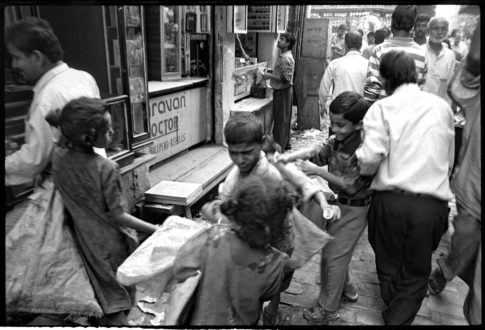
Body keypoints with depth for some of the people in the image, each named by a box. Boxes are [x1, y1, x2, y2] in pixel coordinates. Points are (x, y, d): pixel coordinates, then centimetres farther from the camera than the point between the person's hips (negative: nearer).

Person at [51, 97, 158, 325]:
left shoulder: (58, 157, -12)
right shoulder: (106, 168, -27)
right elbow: (117, 216, -22)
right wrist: (155, 230, -16)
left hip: (84, 237, 5)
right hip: (111, 242, -5)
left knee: (102, 290, 25)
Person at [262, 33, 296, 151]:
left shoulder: (286, 58, -19)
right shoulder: (283, 56, 12)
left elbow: (285, 78, -25)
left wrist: (270, 76, -20)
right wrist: (271, 73, 11)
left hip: (283, 91, -10)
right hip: (281, 91, 10)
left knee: (281, 119, -4)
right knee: (284, 119, 16)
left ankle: (279, 146, 4)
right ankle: (286, 144, 26)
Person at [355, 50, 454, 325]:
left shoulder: (382, 108, -4)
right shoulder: (442, 106, 6)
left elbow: (370, 157, -16)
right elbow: (449, 159, 11)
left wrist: (362, 171, 5)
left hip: (391, 199, -1)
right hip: (433, 203, 1)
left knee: (389, 264, 23)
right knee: (416, 271, 18)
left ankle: (393, 310, 46)